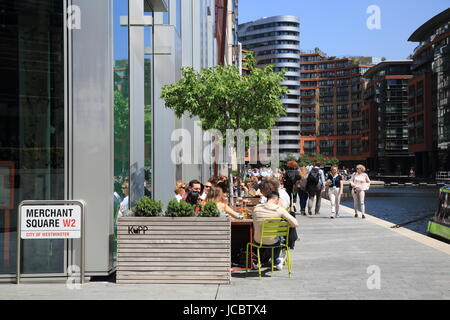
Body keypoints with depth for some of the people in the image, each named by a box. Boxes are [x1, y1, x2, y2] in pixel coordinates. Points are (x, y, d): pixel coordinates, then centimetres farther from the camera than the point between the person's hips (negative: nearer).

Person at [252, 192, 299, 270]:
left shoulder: (257, 208, -5)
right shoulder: (279, 209, -13)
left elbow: (255, 226, 8)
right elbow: (295, 224, -14)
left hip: (258, 242, 2)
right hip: (272, 242, -2)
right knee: (281, 238, 34)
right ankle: (277, 261, 54)